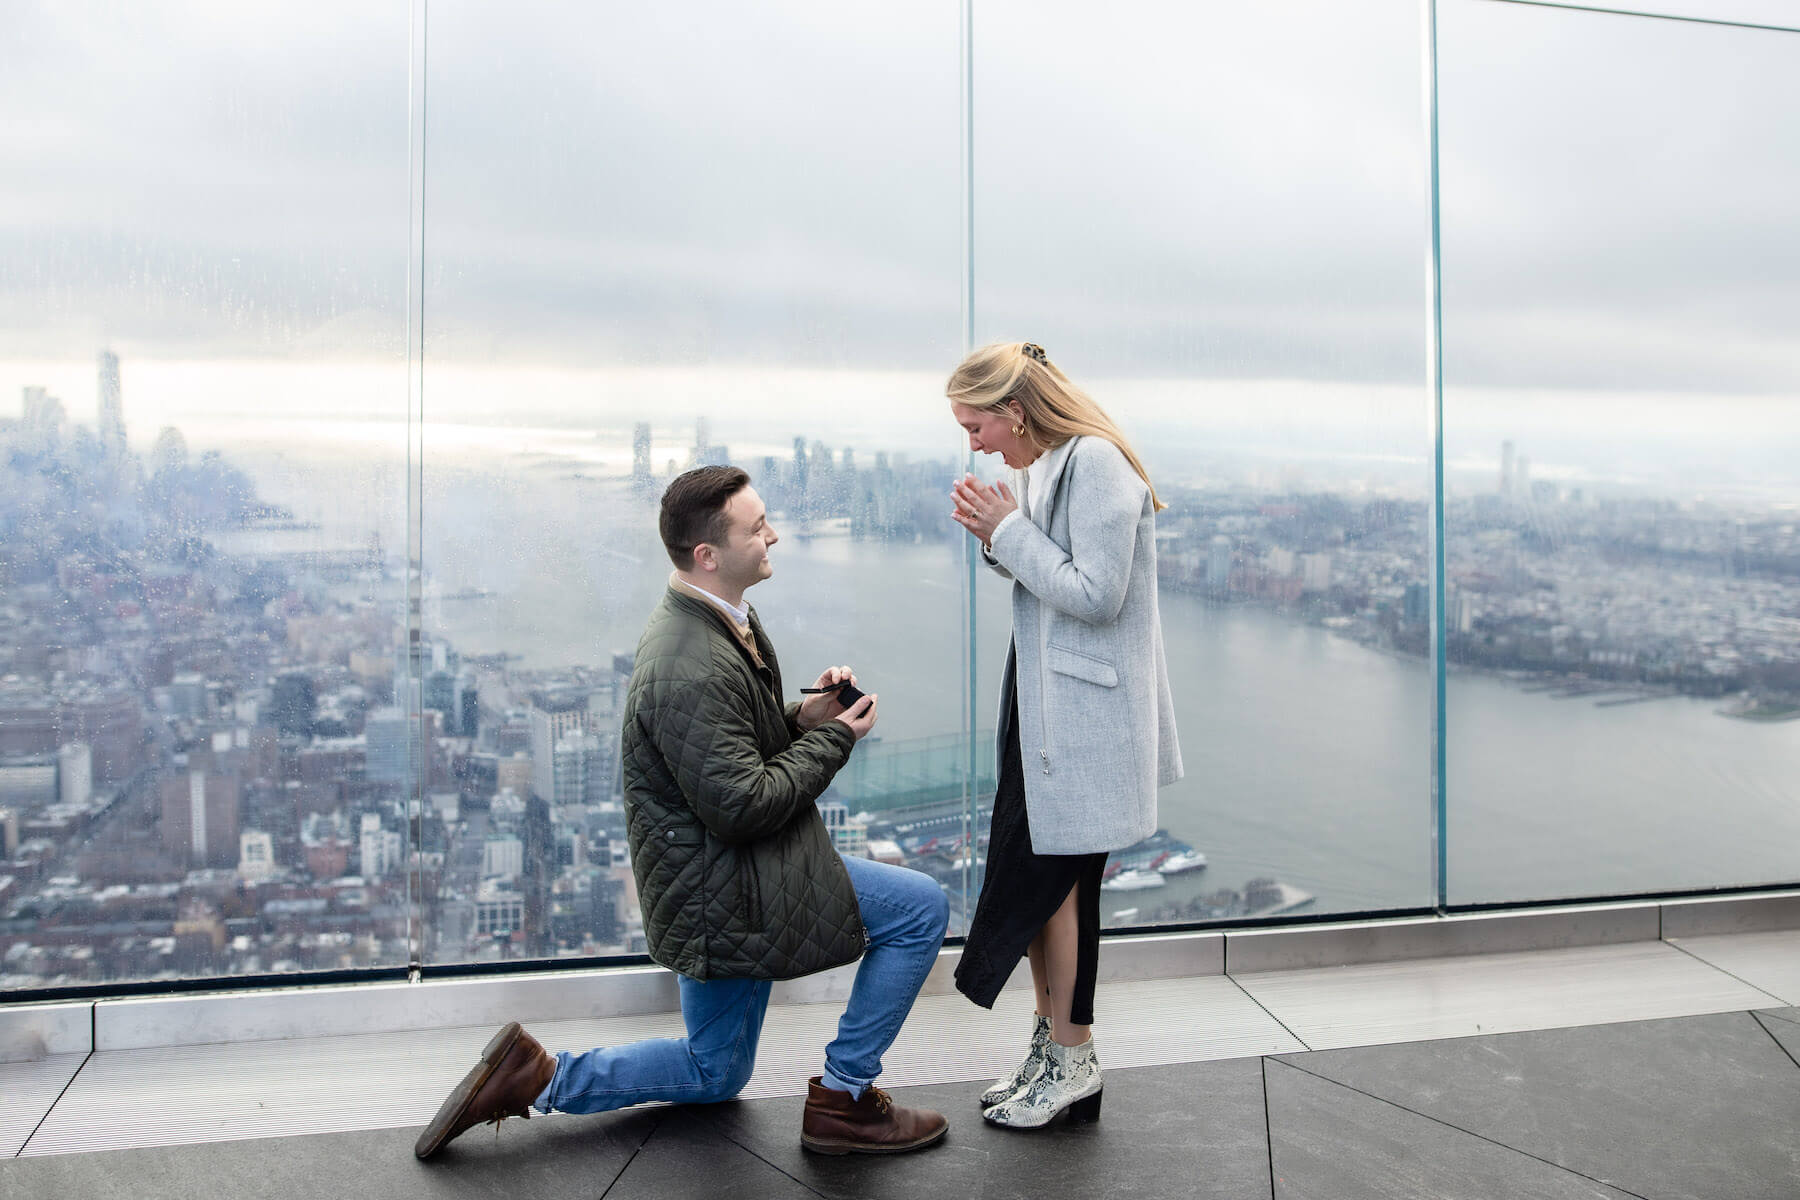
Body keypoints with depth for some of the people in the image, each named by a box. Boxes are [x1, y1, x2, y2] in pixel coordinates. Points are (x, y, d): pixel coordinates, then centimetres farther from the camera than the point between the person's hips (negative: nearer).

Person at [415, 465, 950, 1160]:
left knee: (715, 1075, 24)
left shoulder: (719, 623, 6)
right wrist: (833, 737, -15)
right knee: (922, 908, -7)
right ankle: (843, 1098, 4)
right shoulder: (692, 670, -27)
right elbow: (743, 805, -27)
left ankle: (536, 1076, 19)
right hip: (726, 888, -10)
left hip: (713, 880, 10)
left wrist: (802, 717, -1)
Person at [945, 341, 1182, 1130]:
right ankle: (1051, 1043, 26)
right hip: (1044, 700, 9)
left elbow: (1095, 595, -21)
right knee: (1029, 873, 12)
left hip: (1085, 707, -9)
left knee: (1048, 878, -1)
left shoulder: (1096, 463, -16)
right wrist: (996, 541, 2)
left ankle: (1073, 1062, 14)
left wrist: (1010, 531, -15)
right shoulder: (1040, 466, 13)